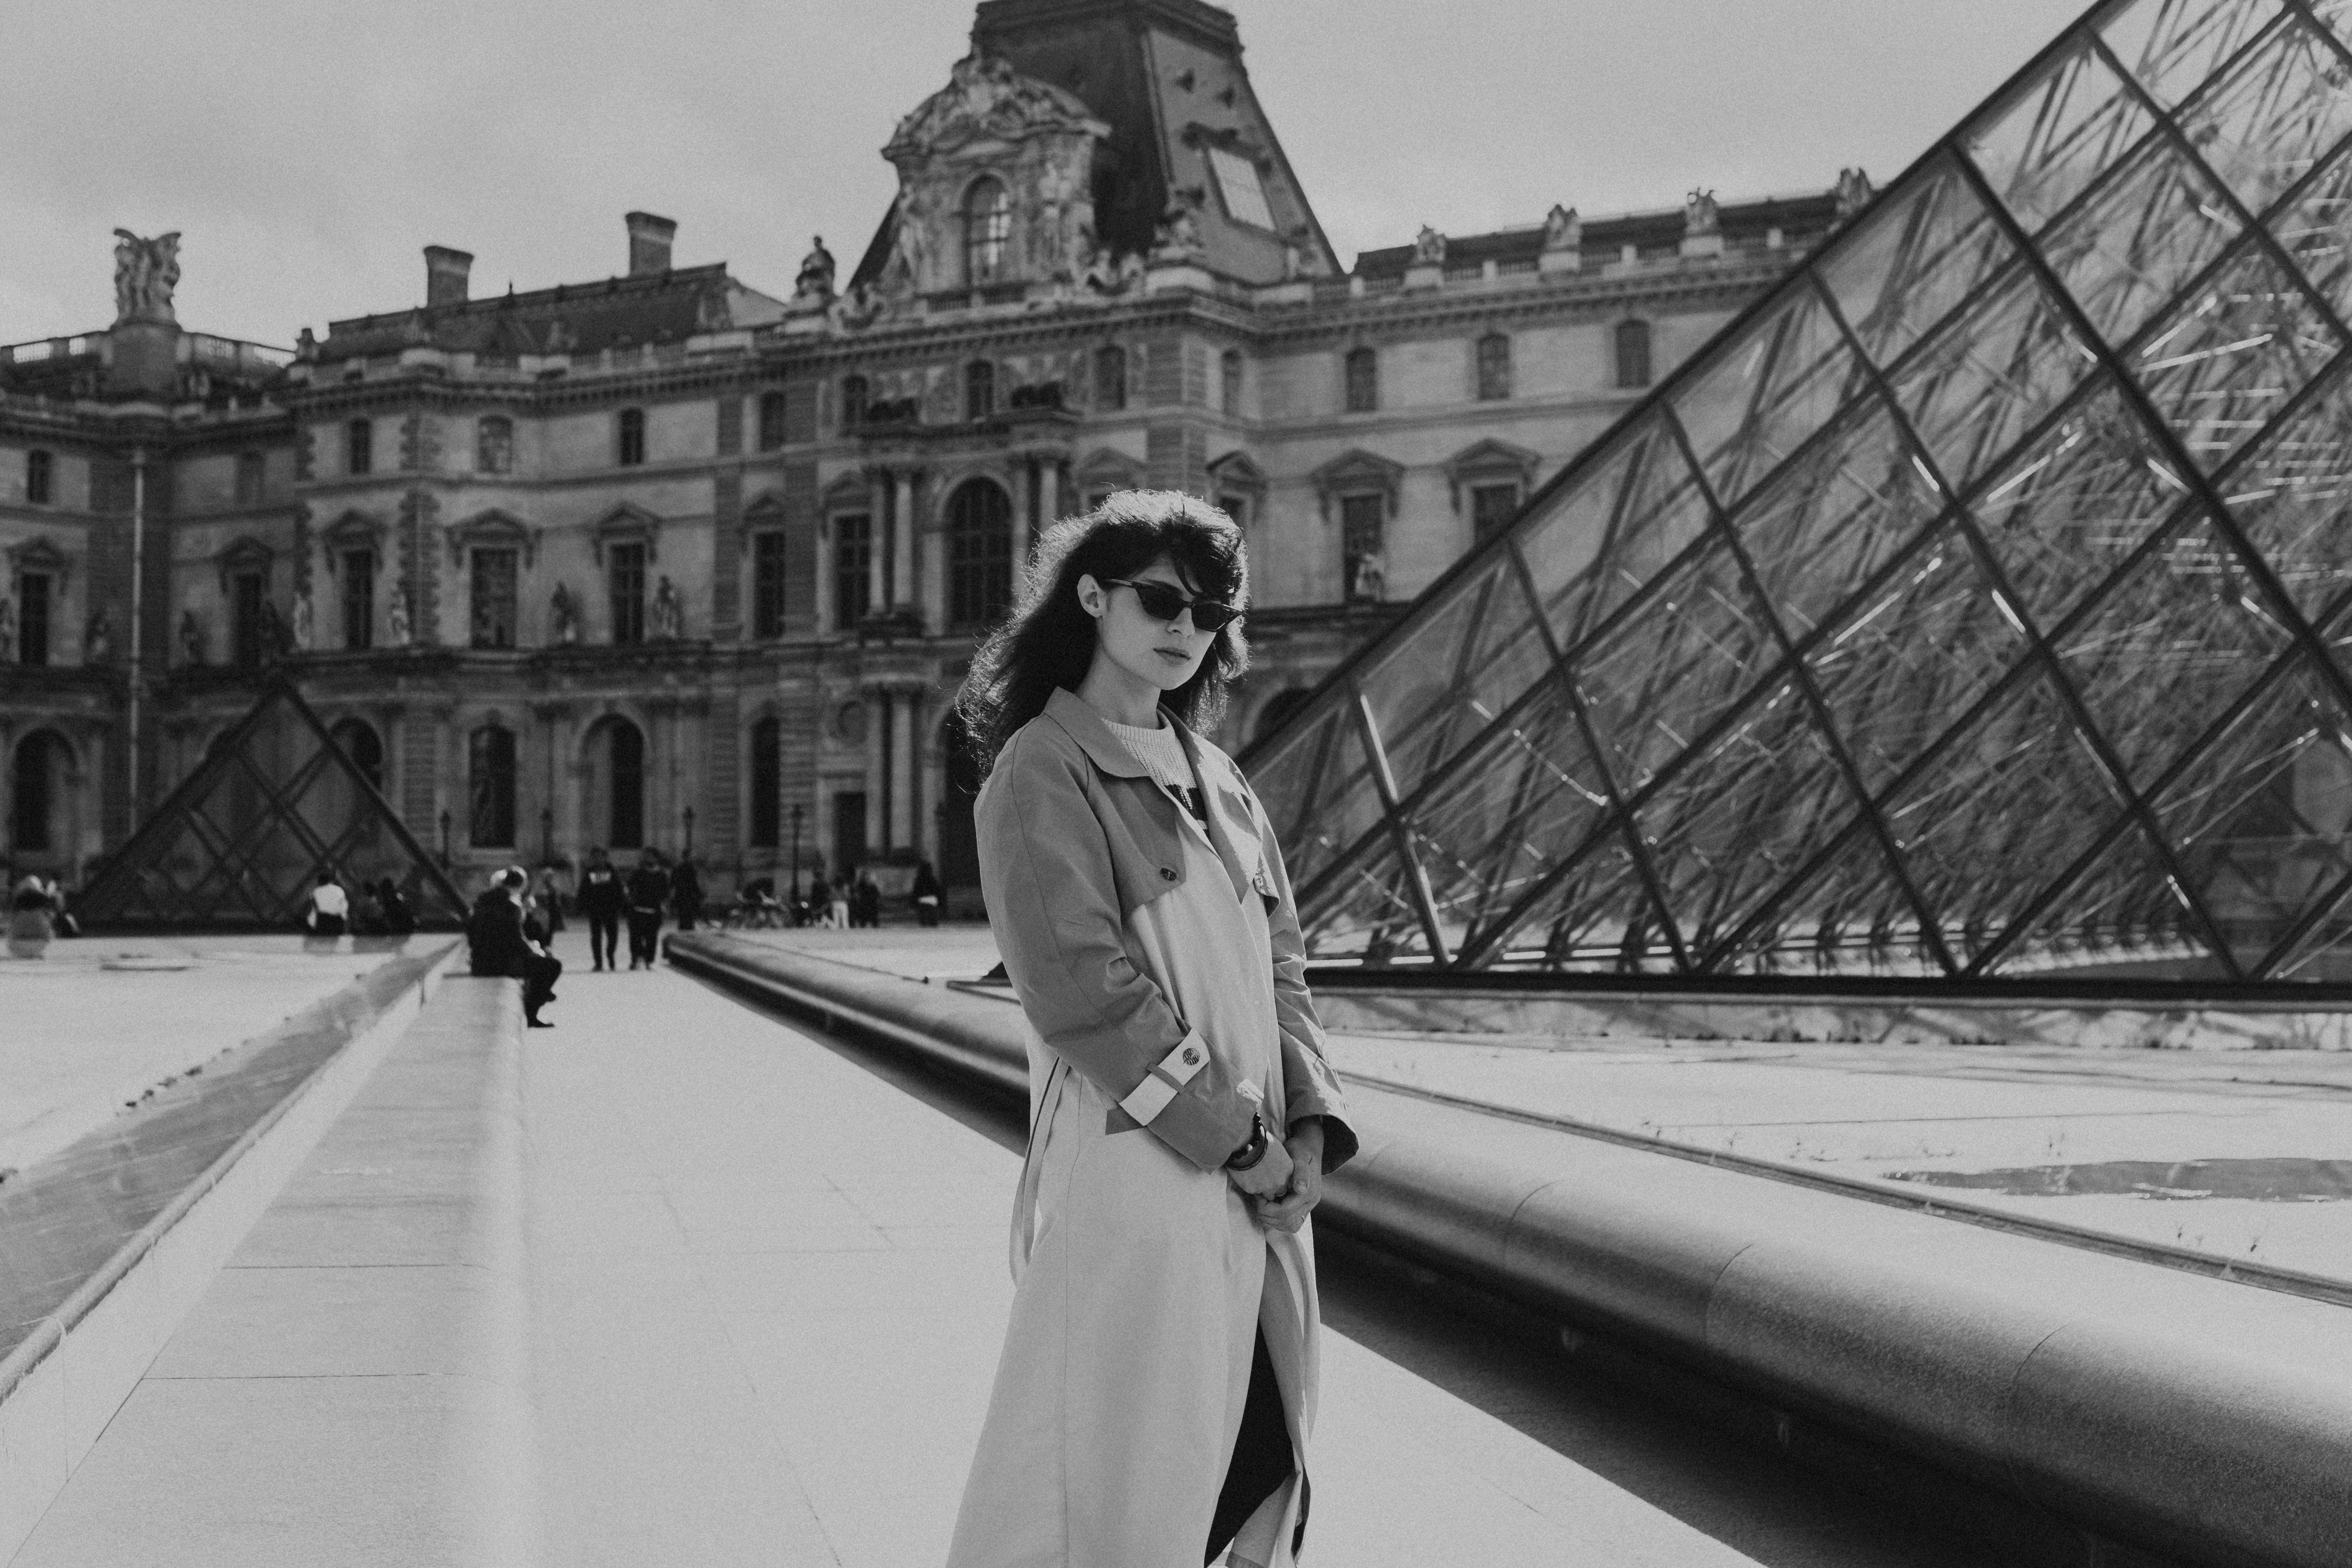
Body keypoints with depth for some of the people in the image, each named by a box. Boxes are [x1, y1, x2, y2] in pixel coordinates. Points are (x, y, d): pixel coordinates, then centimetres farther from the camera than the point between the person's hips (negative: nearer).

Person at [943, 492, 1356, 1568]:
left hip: (1263, 1177, 7)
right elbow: (1085, 994, -14)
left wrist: (1309, 1124, -2)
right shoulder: (1043, 772, -6)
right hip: (1135, 1169, -7)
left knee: (1257, 1477, 12)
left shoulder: (1215, 780, 16)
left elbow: (1280, 965, 14)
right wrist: (1238, 1144, -13)